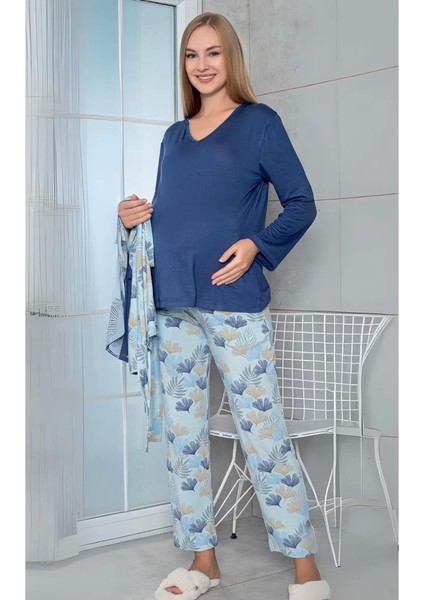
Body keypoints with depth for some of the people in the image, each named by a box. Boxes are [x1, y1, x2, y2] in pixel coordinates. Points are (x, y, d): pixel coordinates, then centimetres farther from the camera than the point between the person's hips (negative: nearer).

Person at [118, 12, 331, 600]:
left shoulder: (259, 122, 2)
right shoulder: (174, 136, 17)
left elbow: (301, 204, 0)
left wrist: (256, 245, -15)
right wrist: (135, 216, 2)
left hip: (235, 301, -6)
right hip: (174, 302, 6)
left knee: (262, 432, -6)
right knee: (183, 432, 8)